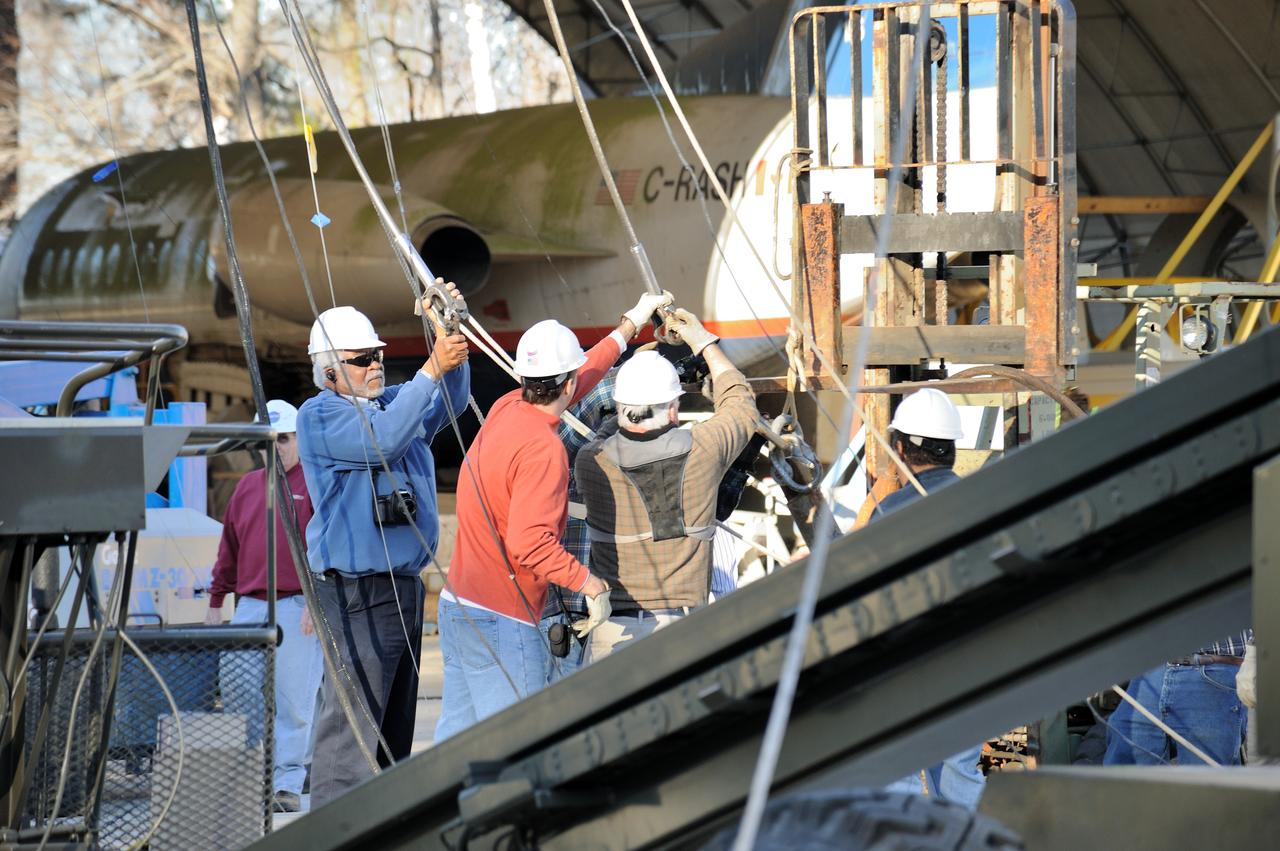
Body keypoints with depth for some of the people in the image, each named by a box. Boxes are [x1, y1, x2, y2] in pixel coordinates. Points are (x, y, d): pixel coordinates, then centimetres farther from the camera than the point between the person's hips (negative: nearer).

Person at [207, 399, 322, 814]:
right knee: (236, 690, 0)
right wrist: (215, 602, 21)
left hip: (297, 610, -6)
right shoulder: (247, 487, 18)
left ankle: (287, 783, 0)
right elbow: (229, 549, 23)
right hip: (249, 608, 6)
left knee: (293, 700, -5)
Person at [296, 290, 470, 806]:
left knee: (395, 727, 13)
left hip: (404, 585, 9)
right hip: (357, 593, -9)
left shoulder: (392, 402, 17)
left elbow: (448, 402, 5)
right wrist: (432, 368, -24)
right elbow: (382, 439, -22)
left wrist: (451, 336, -11)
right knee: (351, 726, -12)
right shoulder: (319, 415, -7)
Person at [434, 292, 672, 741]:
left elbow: (579, 377, 27)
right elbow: (531, 543, -28)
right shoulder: (542, 449, -19)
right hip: (501, 620, -9)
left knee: (457, 733, 11)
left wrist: (630, 323, 37)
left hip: (458, 603, 9)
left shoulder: (506, 410, 8)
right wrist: (592, 585, -19)